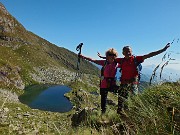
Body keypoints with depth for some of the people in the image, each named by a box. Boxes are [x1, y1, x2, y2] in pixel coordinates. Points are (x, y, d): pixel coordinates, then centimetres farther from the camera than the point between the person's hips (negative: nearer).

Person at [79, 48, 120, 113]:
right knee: (103, 98, 16)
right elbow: (93, 60, -4)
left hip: (111, 83, 0)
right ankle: (103, 111, 36)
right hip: (104, 84, 1)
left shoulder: (116, 64, -6)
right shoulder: (104, 62, -7)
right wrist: (84, 57, -5)